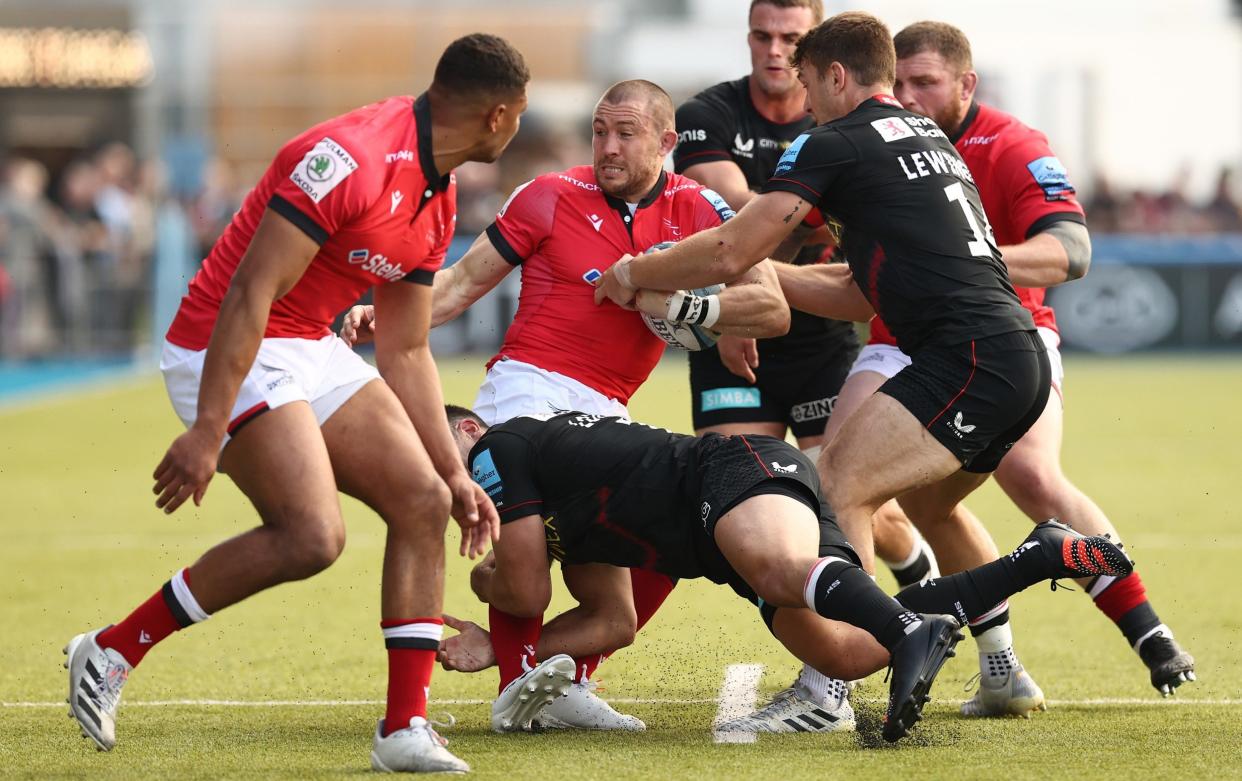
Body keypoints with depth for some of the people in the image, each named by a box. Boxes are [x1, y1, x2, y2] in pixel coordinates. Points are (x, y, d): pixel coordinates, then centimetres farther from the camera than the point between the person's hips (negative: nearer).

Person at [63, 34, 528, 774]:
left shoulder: (438, 202, 8)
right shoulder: (349, 158, -23)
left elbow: (405, 351, 17)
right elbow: (249, 291, -25)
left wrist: (452, 471, 15)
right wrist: (207, 429, -28)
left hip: (311, 350, 9)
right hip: (227, 350, -9)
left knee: (423, 501, -2)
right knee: (312, 536, -21)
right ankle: (111, 652, -6)